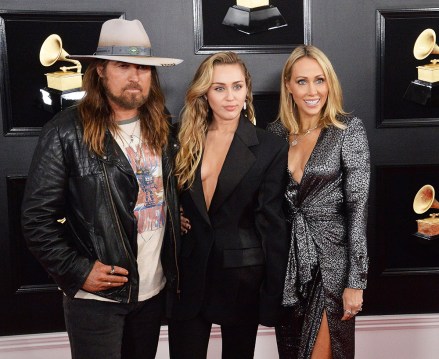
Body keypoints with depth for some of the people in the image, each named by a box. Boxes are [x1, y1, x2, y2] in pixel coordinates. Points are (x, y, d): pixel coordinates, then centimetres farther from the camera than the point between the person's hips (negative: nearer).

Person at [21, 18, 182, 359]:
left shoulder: (160, 128, 3)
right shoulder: (66, 132, -13)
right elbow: (37, 218, -11)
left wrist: (174, 268, 5)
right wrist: (77, 271, -15)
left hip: (154, 289, 5)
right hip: (96, 296, -5)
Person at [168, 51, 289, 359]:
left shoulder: (270, 148, -6)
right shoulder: (184, 141, 3)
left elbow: (272, 224, -7)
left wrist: (274, 295, -7)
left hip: (242, 275, -2)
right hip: (188, 274, 2)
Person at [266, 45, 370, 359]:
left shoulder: (349, 130, -9)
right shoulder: (276, 132, 3)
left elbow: (358, 206, -12)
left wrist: (356, 281, -15)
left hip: (330, 259, -4)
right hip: (286, 258, 4)